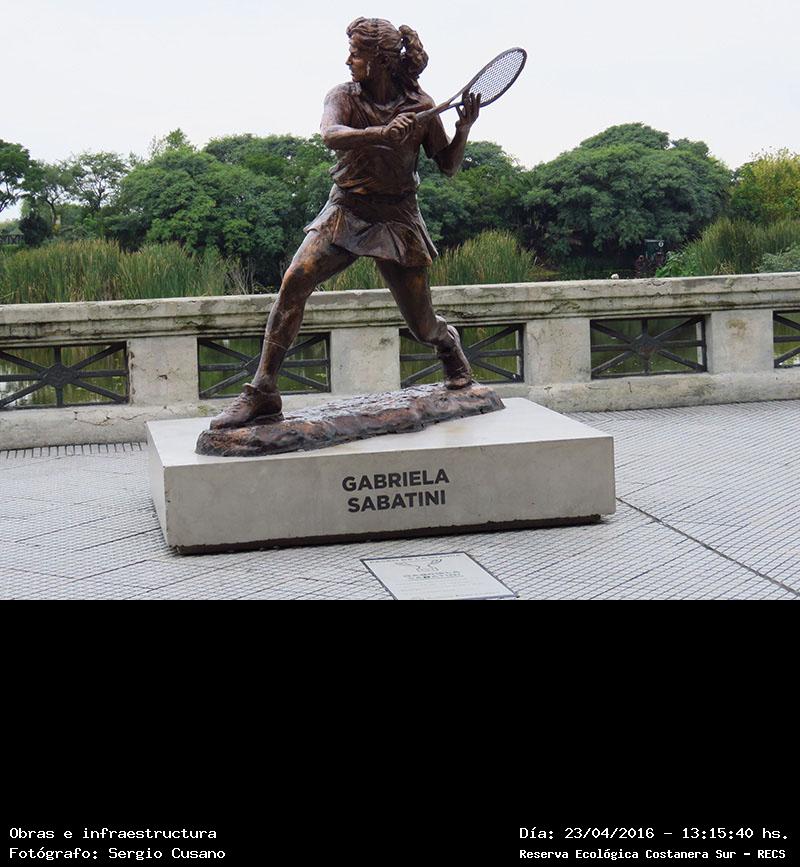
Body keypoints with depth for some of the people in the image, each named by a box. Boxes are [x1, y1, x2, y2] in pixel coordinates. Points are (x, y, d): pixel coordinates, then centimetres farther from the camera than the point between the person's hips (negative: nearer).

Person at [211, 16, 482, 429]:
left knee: (422, 326, 3)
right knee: (294, 282, -24)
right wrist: (381, 133, -43)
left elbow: (448, 166, 4)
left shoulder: (418, 104, -3)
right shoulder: (343, 97, -5)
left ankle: (448, 343, 45)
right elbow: (330, 134, -28)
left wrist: (463, 129, -14)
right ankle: (262, 392, -18)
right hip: (345, 212, 0)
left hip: (396, 218, 0)